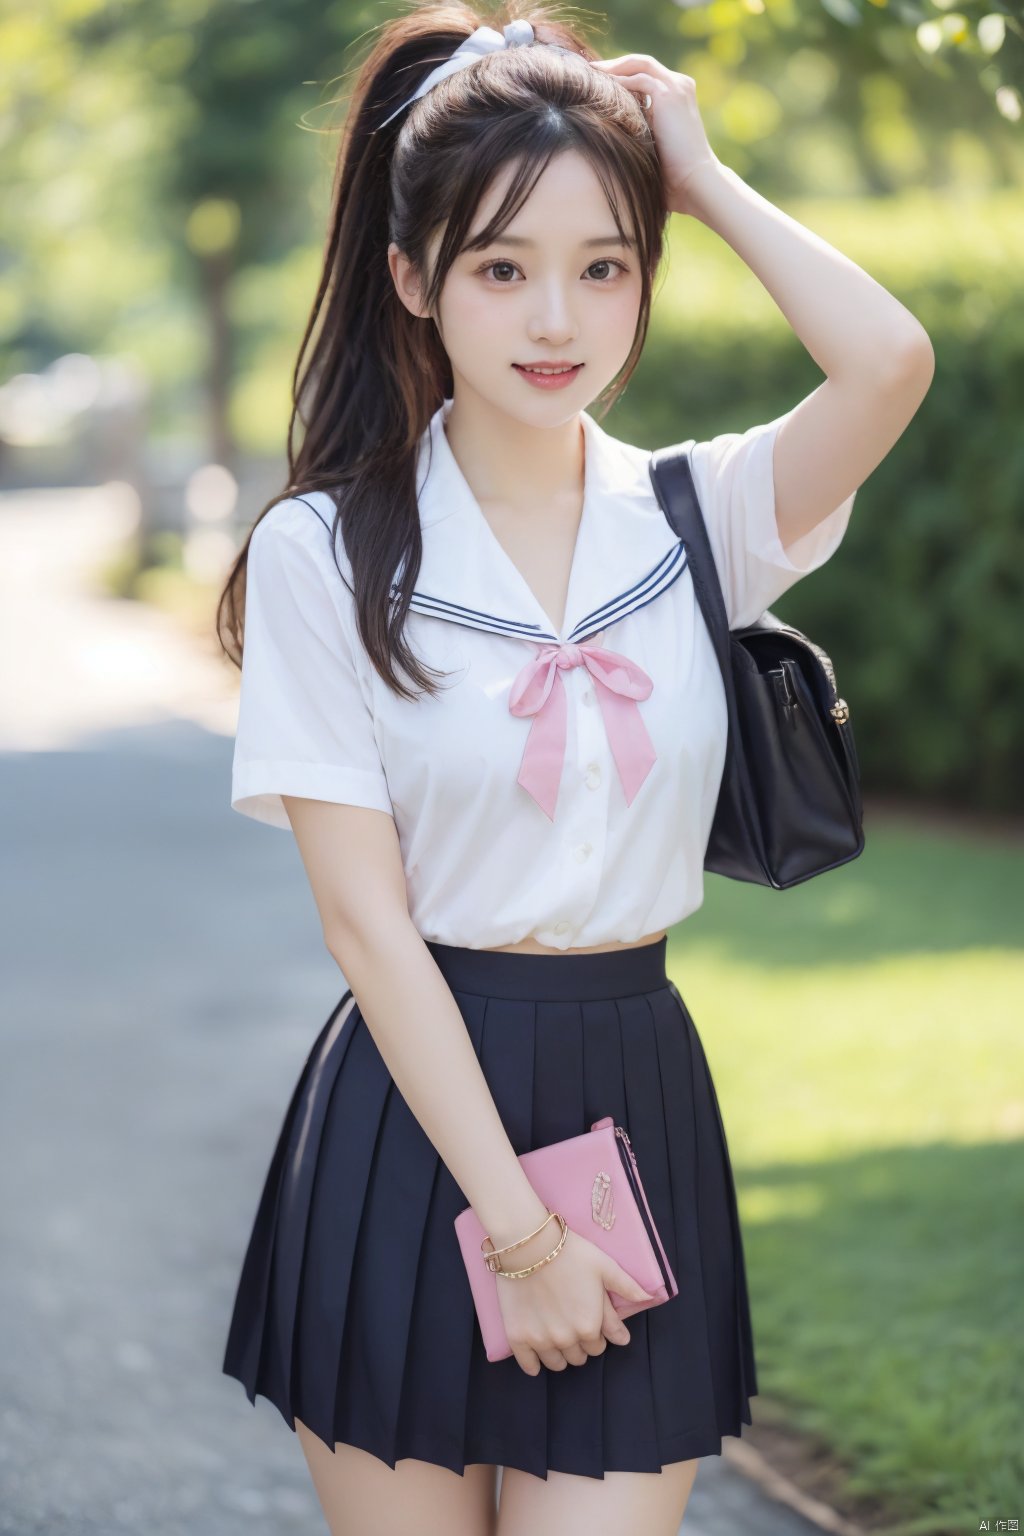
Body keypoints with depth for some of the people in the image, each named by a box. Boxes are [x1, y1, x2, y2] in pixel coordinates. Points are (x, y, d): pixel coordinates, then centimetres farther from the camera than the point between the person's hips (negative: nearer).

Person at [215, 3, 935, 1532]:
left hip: (640, 1105, 2)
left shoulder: (698, 518, 2)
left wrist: (700, 172, -6)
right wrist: (516, 1226, -13)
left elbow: (890, 361, -19)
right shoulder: (326, 550, -6)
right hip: (416, 1115, -2)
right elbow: (367, 919, -10)